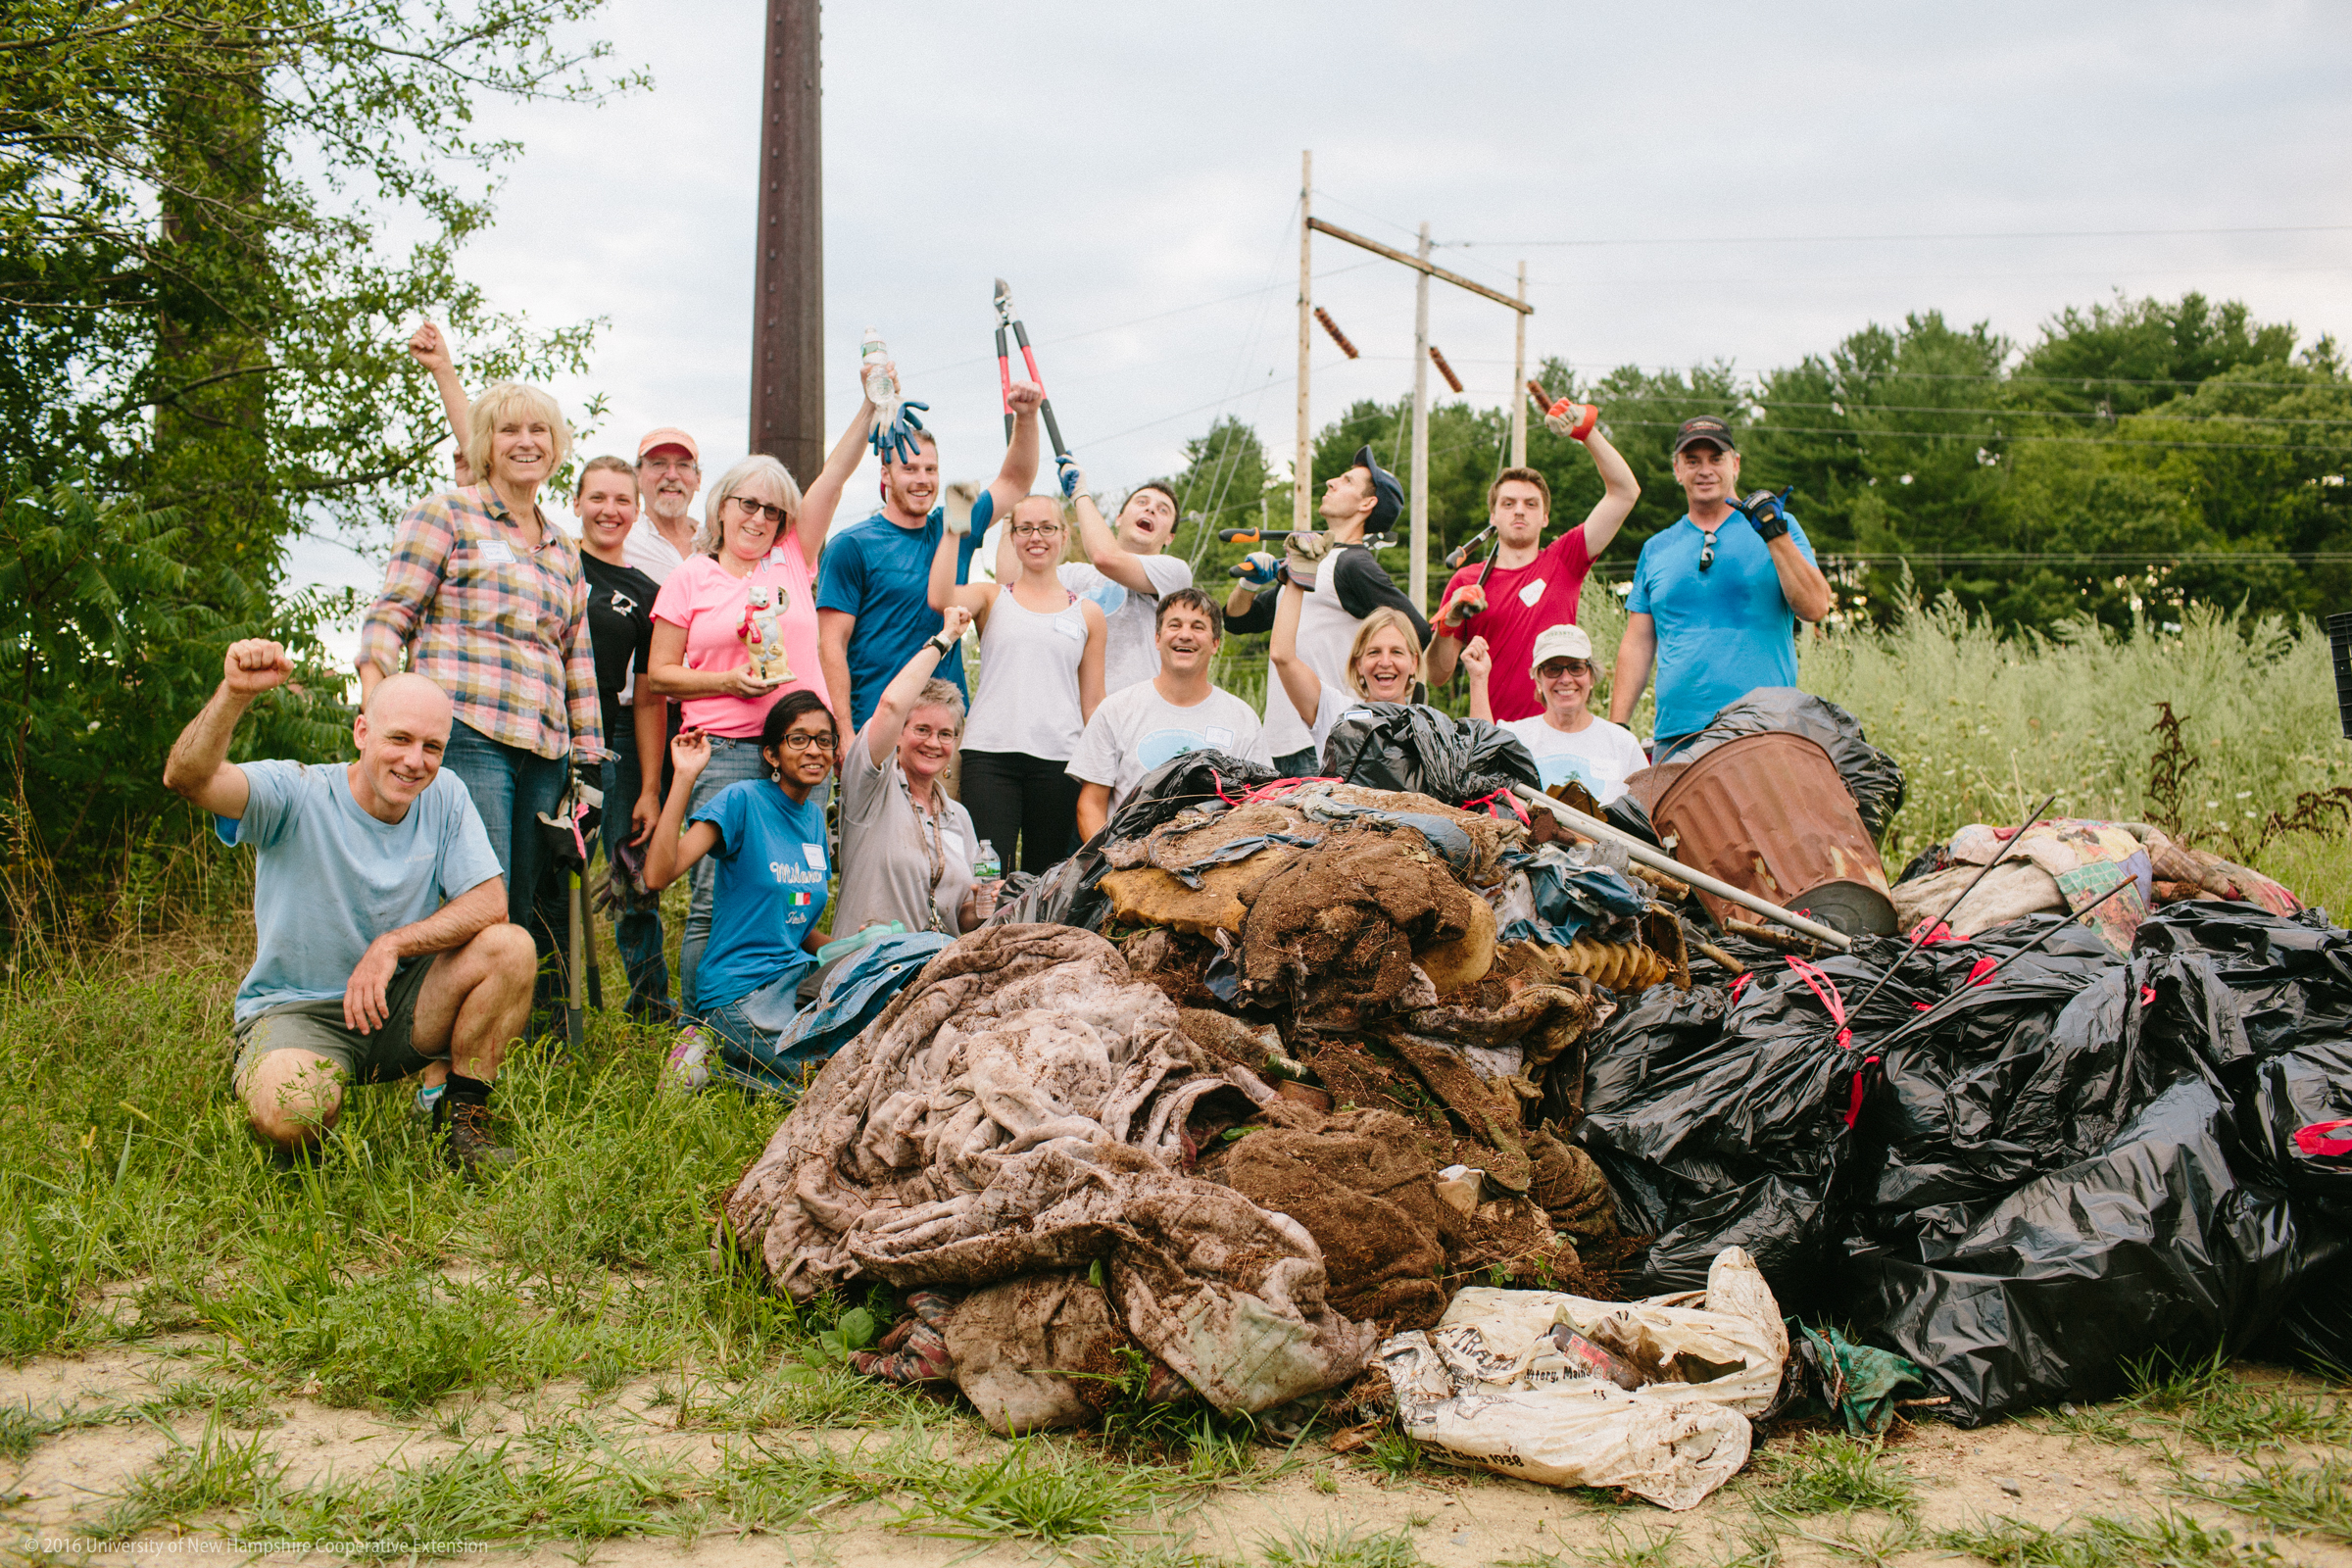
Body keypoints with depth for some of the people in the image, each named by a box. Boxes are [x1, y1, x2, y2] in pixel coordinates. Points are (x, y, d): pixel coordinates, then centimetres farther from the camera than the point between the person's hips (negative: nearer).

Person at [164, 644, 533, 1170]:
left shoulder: (444, 797, -3)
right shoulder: (297, 794, -14)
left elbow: (489, 904, -8)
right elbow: (187, 779, -31)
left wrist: (392, 944, -22)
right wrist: (234, 694, -49)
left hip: (399, 1006, 4)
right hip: (295, 1009, -4)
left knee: (510, 946, -20)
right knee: (287, 1114, -35)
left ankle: (462, 1116, -4)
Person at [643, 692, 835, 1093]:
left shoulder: (815, 816, 12)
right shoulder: (742, 800, -10)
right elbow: (658, 875, -23)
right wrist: (685, 777, -25)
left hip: (796, 977, 8)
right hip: (739, 992, -8)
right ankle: (713, 1055, -1)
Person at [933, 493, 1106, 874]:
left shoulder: (1088, 613, 14)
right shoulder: (990, 598, 12)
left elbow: (1093, 705, 14)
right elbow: (940, 598, -11)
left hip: (1058, 759, 1)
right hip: (989, 755, -1)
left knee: (1045, 880, 4)